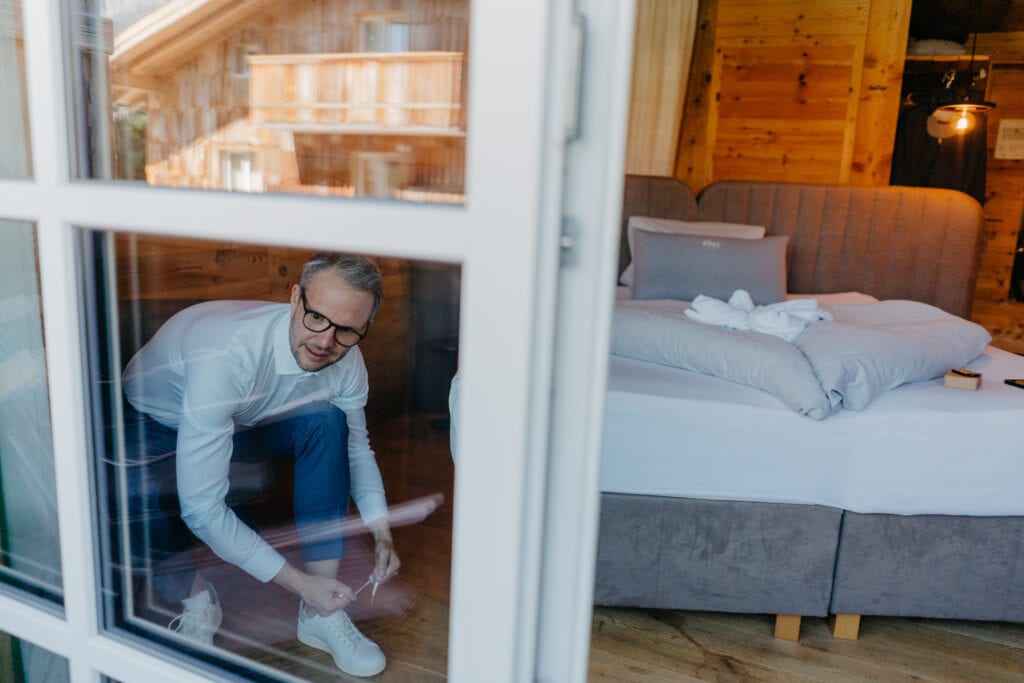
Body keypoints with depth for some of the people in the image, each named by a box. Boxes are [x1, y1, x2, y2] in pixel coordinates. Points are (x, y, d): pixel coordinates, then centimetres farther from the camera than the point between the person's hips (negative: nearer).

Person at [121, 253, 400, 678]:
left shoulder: (345, 360, -21)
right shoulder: (224, 356, -41)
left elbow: (356, 447, -1)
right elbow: (202, 509, -39)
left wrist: (381, 532, -15)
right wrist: (299, 582, -34)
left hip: (243, 420, 4)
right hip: (154, 424, -4)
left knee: (327, 420, -24)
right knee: (134, 500, -37)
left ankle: (320, 615, -15)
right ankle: (197, 601, -1)